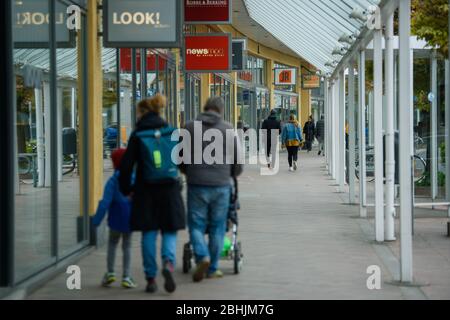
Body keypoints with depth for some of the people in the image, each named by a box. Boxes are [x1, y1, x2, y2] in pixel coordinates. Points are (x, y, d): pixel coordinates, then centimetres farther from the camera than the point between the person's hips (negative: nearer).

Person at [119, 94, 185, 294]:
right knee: (169, 232, 10)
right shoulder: (172, 133, 3)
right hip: (170, 190, 1)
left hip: (146, 191, -1)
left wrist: (126, 189, 8)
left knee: (149, 234, 7)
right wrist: (178, 183, 18)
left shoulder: (137, 136, -4)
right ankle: (168, 264, -18)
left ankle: (151, 279, 7)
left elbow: (127, 165, -5)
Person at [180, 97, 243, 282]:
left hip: (196, 184, 0)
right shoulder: (228, 130, 0)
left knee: (196, 224, 7)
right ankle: (212, 268, 13)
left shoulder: (190, 128, 1)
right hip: (221, 184, 0)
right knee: (217, 227, 10)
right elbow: (238, 158, 5)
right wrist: (233, 173, 26)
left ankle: (202, 256, -16)